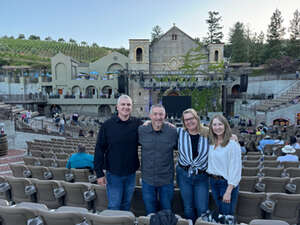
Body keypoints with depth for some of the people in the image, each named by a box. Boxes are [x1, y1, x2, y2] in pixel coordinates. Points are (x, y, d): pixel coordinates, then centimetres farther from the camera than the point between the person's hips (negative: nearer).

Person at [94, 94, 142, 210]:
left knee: (126, 205, 18)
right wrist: (99, 173, -9)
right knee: (114, 206, 8)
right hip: (113, 174, -2)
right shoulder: (107, 125, -7)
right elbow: (99, 149, -6)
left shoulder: (137, 123, -2)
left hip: (131, 173, 2)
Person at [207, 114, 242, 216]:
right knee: (219, 213, 17)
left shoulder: (233, 145, -15)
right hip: (213, 182, 6)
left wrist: (229, 191, -18)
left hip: (227, 183, -6)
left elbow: (235, 169, -17)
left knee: (227, 215, 4)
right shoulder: (211, 144, 4)